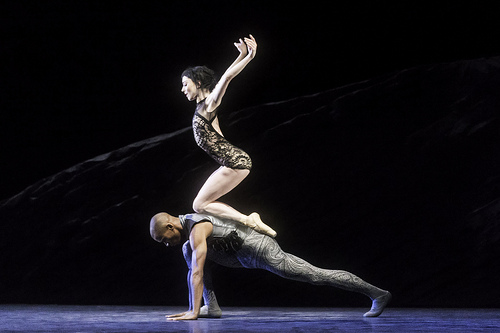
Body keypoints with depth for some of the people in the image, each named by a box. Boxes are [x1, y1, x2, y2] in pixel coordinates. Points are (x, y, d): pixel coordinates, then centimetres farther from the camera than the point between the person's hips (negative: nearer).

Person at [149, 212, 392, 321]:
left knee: (316, 275, -7)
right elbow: (193, 270, 20)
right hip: (245, 255, 10)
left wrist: (193, 312, -29)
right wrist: (192, 307, 20)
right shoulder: (187, 228, 11)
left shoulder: (197, 230, -21)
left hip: (262, 251, -10)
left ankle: (376, 294, -2)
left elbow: (198, 273, -28)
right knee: (189, 251, 8)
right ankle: (211, 307, 4)